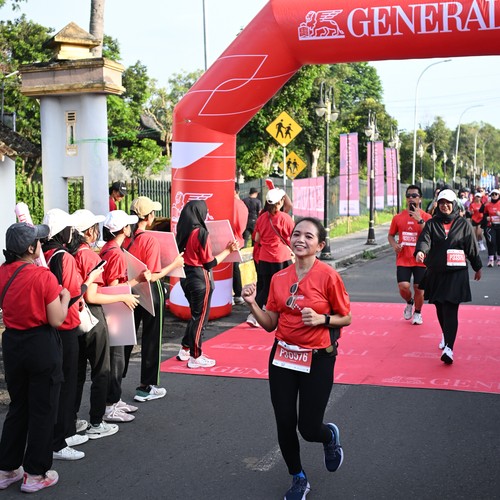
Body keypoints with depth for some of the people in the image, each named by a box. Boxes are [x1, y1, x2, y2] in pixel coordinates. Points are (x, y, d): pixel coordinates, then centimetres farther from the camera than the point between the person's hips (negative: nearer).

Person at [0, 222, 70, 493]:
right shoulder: (43, 276, -18)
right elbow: (56, 320, -16)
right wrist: (64, 298, 2)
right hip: (41, 346, -6)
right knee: (42, 410, 7)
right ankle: (35, 474, 15)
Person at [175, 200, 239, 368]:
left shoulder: (183, 232, 3)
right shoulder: (201, 233, -19)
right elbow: (209, 263, -15)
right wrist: (228, 250, -9)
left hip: (186, 276, 8)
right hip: (200, 279, -8)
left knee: (195, 314, 22)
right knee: (200, 317, 4)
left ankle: (185, 349, 26)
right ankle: (195, 357, 12)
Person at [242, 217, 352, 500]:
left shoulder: (329, 277, -12)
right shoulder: (279, 278, 2)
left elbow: (346, 318, -2)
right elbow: (270, 324, 6)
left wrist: (322, 319, -20)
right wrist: (252, 303, -9)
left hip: (317, 360, -4)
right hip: (282, 358, 4)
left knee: (308, 429, 0)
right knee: (285, 425, 7)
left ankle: (331, 436, 39)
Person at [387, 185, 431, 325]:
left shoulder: (426, 217, -2)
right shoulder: (398, 217, 5)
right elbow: (391, 235, 16)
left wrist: (420, 220, -22)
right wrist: (394, 244, -5)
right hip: (403, 259, 1)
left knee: (418, 288, 2)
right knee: (403, 286, -12)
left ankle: (417, 312, 27)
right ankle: (409, 303, 22)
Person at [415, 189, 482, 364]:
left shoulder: (463, 224, 4)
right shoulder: (431, 223, 6)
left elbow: (472, 247, 10)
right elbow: (424, 239, -11)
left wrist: (477, 268, 17)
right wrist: (420, 251, -33)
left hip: (456, 274, -3)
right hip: (435, 272, 3)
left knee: (450, 310, -12)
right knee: (440, 309, 13)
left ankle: (449, 347, -18)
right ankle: (446, 335, 39)